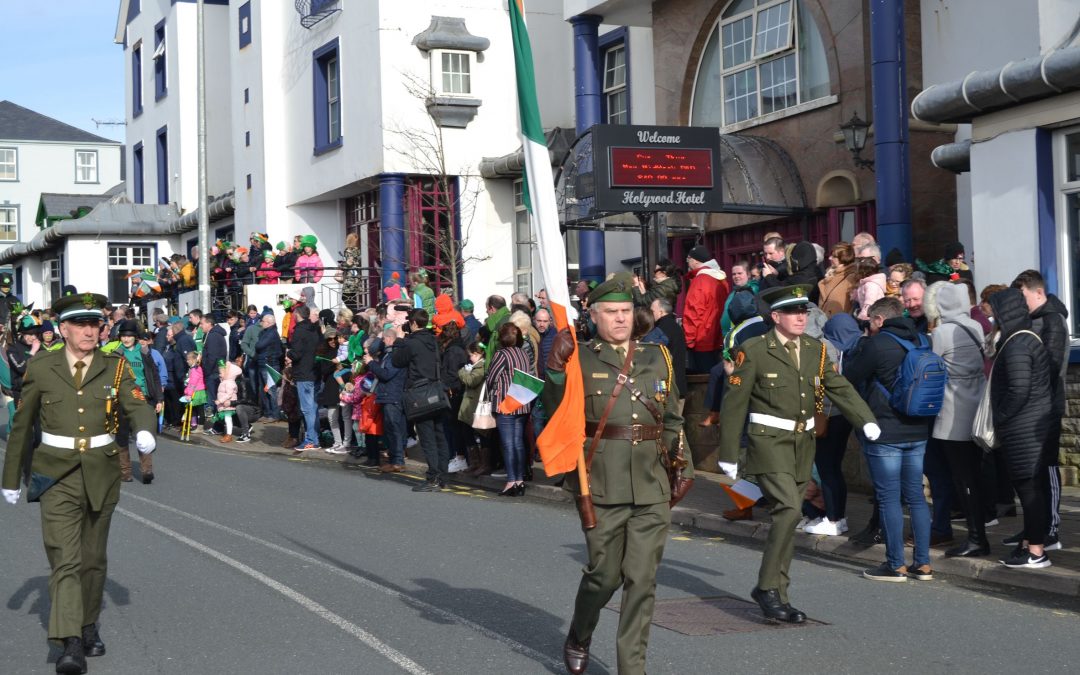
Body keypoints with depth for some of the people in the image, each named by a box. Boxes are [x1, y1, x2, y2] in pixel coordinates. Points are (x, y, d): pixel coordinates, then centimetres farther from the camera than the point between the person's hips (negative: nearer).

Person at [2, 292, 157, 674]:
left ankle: (89, 626, 31)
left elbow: (138, 406, -10)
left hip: (101, 476, 2)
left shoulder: (115, 368, 2)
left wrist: (145, 430, -33)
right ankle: (71, 644, -19)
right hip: (57, 476, -2)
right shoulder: (41, 369, -1)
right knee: (64, 558, -13)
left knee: (93, 557, 14)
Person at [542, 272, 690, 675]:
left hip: (652, 488, 3)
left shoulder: (657, 357, 13)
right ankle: (578, 639, 33)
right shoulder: (581, 357, 1)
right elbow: (556, 410, -9)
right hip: (603, 487, -3)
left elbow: (672, 421, 21)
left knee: (642, 581, 2)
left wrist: (684, 466, 17)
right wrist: (555, 369, -23)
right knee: (604, 574, 5)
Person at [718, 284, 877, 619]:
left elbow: (840, 388, 5)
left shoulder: (815, 350, 10)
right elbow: (734, 403, -5)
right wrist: (728, 454, -6)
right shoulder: (753, 351, -7)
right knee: (789, 508, -20)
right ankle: (768, 587, -8)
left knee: (788, 516, 9)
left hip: (803, 442, 6)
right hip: (769, 441, -6)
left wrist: (866, 420, -12)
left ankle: (776, 595, 19)